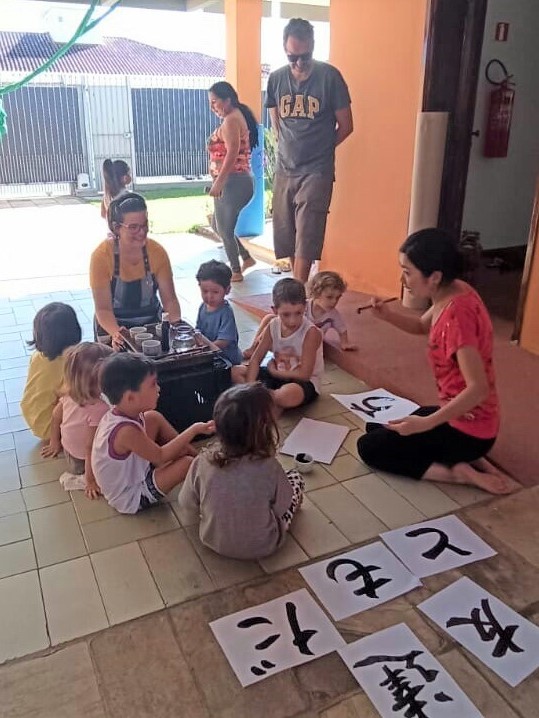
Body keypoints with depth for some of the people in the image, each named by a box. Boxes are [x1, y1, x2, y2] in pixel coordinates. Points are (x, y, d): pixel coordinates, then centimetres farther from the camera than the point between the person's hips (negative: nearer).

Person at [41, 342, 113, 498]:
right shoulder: (99, 409, -37)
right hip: (82, 463, -7)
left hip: (69, 452, 8)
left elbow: (56, 415, 3)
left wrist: (55, 443, 21)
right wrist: (90, 480, -19)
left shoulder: (70, 394, -15)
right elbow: (90, 447, -31)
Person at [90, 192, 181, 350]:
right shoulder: (101, 255, -17)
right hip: (114, 327, -2)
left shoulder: (157, 252, -10)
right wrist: (116, 334, -36)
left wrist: (176, 325, -24)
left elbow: (169, 299, -5)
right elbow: (103, 308, -17)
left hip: (151, 324, 2)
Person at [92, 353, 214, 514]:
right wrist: (194, 429, -21)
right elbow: (160, 456, -24)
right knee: (188, 463, -21)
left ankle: (198, 455, 11)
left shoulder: (118, 412, -12)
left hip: (130, 471, 9)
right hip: (131, 499, -9)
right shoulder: (126, 430, -36)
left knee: (154, 418, 2)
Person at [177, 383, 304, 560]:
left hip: (213, 541, 3)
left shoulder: (202, 463, -24)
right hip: (262, 547, -2)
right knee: (295, 478, 15)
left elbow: (187, 509, -8)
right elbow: (281, 508, -12)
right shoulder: (269, 467, -30)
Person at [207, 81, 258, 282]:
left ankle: (236, 272, 9)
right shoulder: (237, 117, 18)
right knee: (219, 225, 19)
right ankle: (247, 258, 25)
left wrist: (218, 182, -24)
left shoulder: (231, 120, -12)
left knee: (225, 228, -1)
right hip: (233, 181, 10)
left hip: (232, 182, -10)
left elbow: (232, 153, -22)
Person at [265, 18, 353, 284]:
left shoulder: (330, 77, -7)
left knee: (306, 238, -9)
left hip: (316, 171, -5)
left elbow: (345, 126, -1)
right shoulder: (276, 78, 5)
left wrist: (318, 149, 5)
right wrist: (292, 148, 10)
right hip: (284, 169, 5)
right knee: (286, 235, 9)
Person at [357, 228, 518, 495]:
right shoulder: (452, 292, -2)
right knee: (376, 427, 21)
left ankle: (459, 472, -5)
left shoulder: (457, 312, -29)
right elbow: (422, 326, 17)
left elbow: (478, 389, -32)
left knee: (369, 448, -2)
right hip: (462, 415, 9)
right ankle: (469, 459, 11)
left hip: (468, 428, -9)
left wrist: (426, 423, -33)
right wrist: (387, 314, -2)